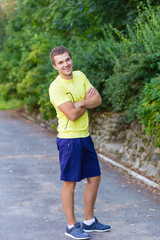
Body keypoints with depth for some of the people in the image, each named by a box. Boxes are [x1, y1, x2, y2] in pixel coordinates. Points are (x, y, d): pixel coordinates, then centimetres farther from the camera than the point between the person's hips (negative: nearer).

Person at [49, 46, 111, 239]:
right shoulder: (56, 88, -15)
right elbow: (72, 114, -23)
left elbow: (98, 100, 1)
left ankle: (89, 222, 27)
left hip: (85, 136, 8)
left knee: (94, 178, 13)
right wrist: (87, 101, -6)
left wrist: (80, 103, -16)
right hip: (69, 138, -8)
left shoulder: (80, 76, 8)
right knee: (70, 183, 1)